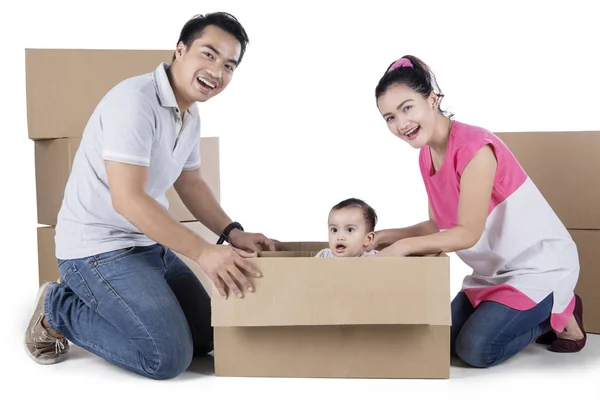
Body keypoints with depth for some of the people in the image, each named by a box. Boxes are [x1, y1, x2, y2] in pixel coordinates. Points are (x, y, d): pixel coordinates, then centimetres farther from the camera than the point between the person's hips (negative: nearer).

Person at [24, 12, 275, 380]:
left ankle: (93, 299, 21)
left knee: (208, 337, 12)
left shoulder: (190, 113, 7)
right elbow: (128, 199, -30)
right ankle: (57, 311, 4)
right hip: (99, 248, -9)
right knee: (169, 357, -16)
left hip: (150, 243, 9)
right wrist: (204, 252, -30)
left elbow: (190, 183, 17)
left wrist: (232, 233, 3)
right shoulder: (135, 100, -23)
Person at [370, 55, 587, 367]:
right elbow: (439, 226, 5)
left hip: (539, 265, -8)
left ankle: (559, 314, 8)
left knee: (476, 349, -15)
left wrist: (404, 245, -25)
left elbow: (467, 233, -26)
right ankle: (537, 315, 21)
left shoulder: (474, 147, -26)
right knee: (444, 340, 6)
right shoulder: (427, 156, 0)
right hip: (494, 270, 8)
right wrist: (390, 236, -7)